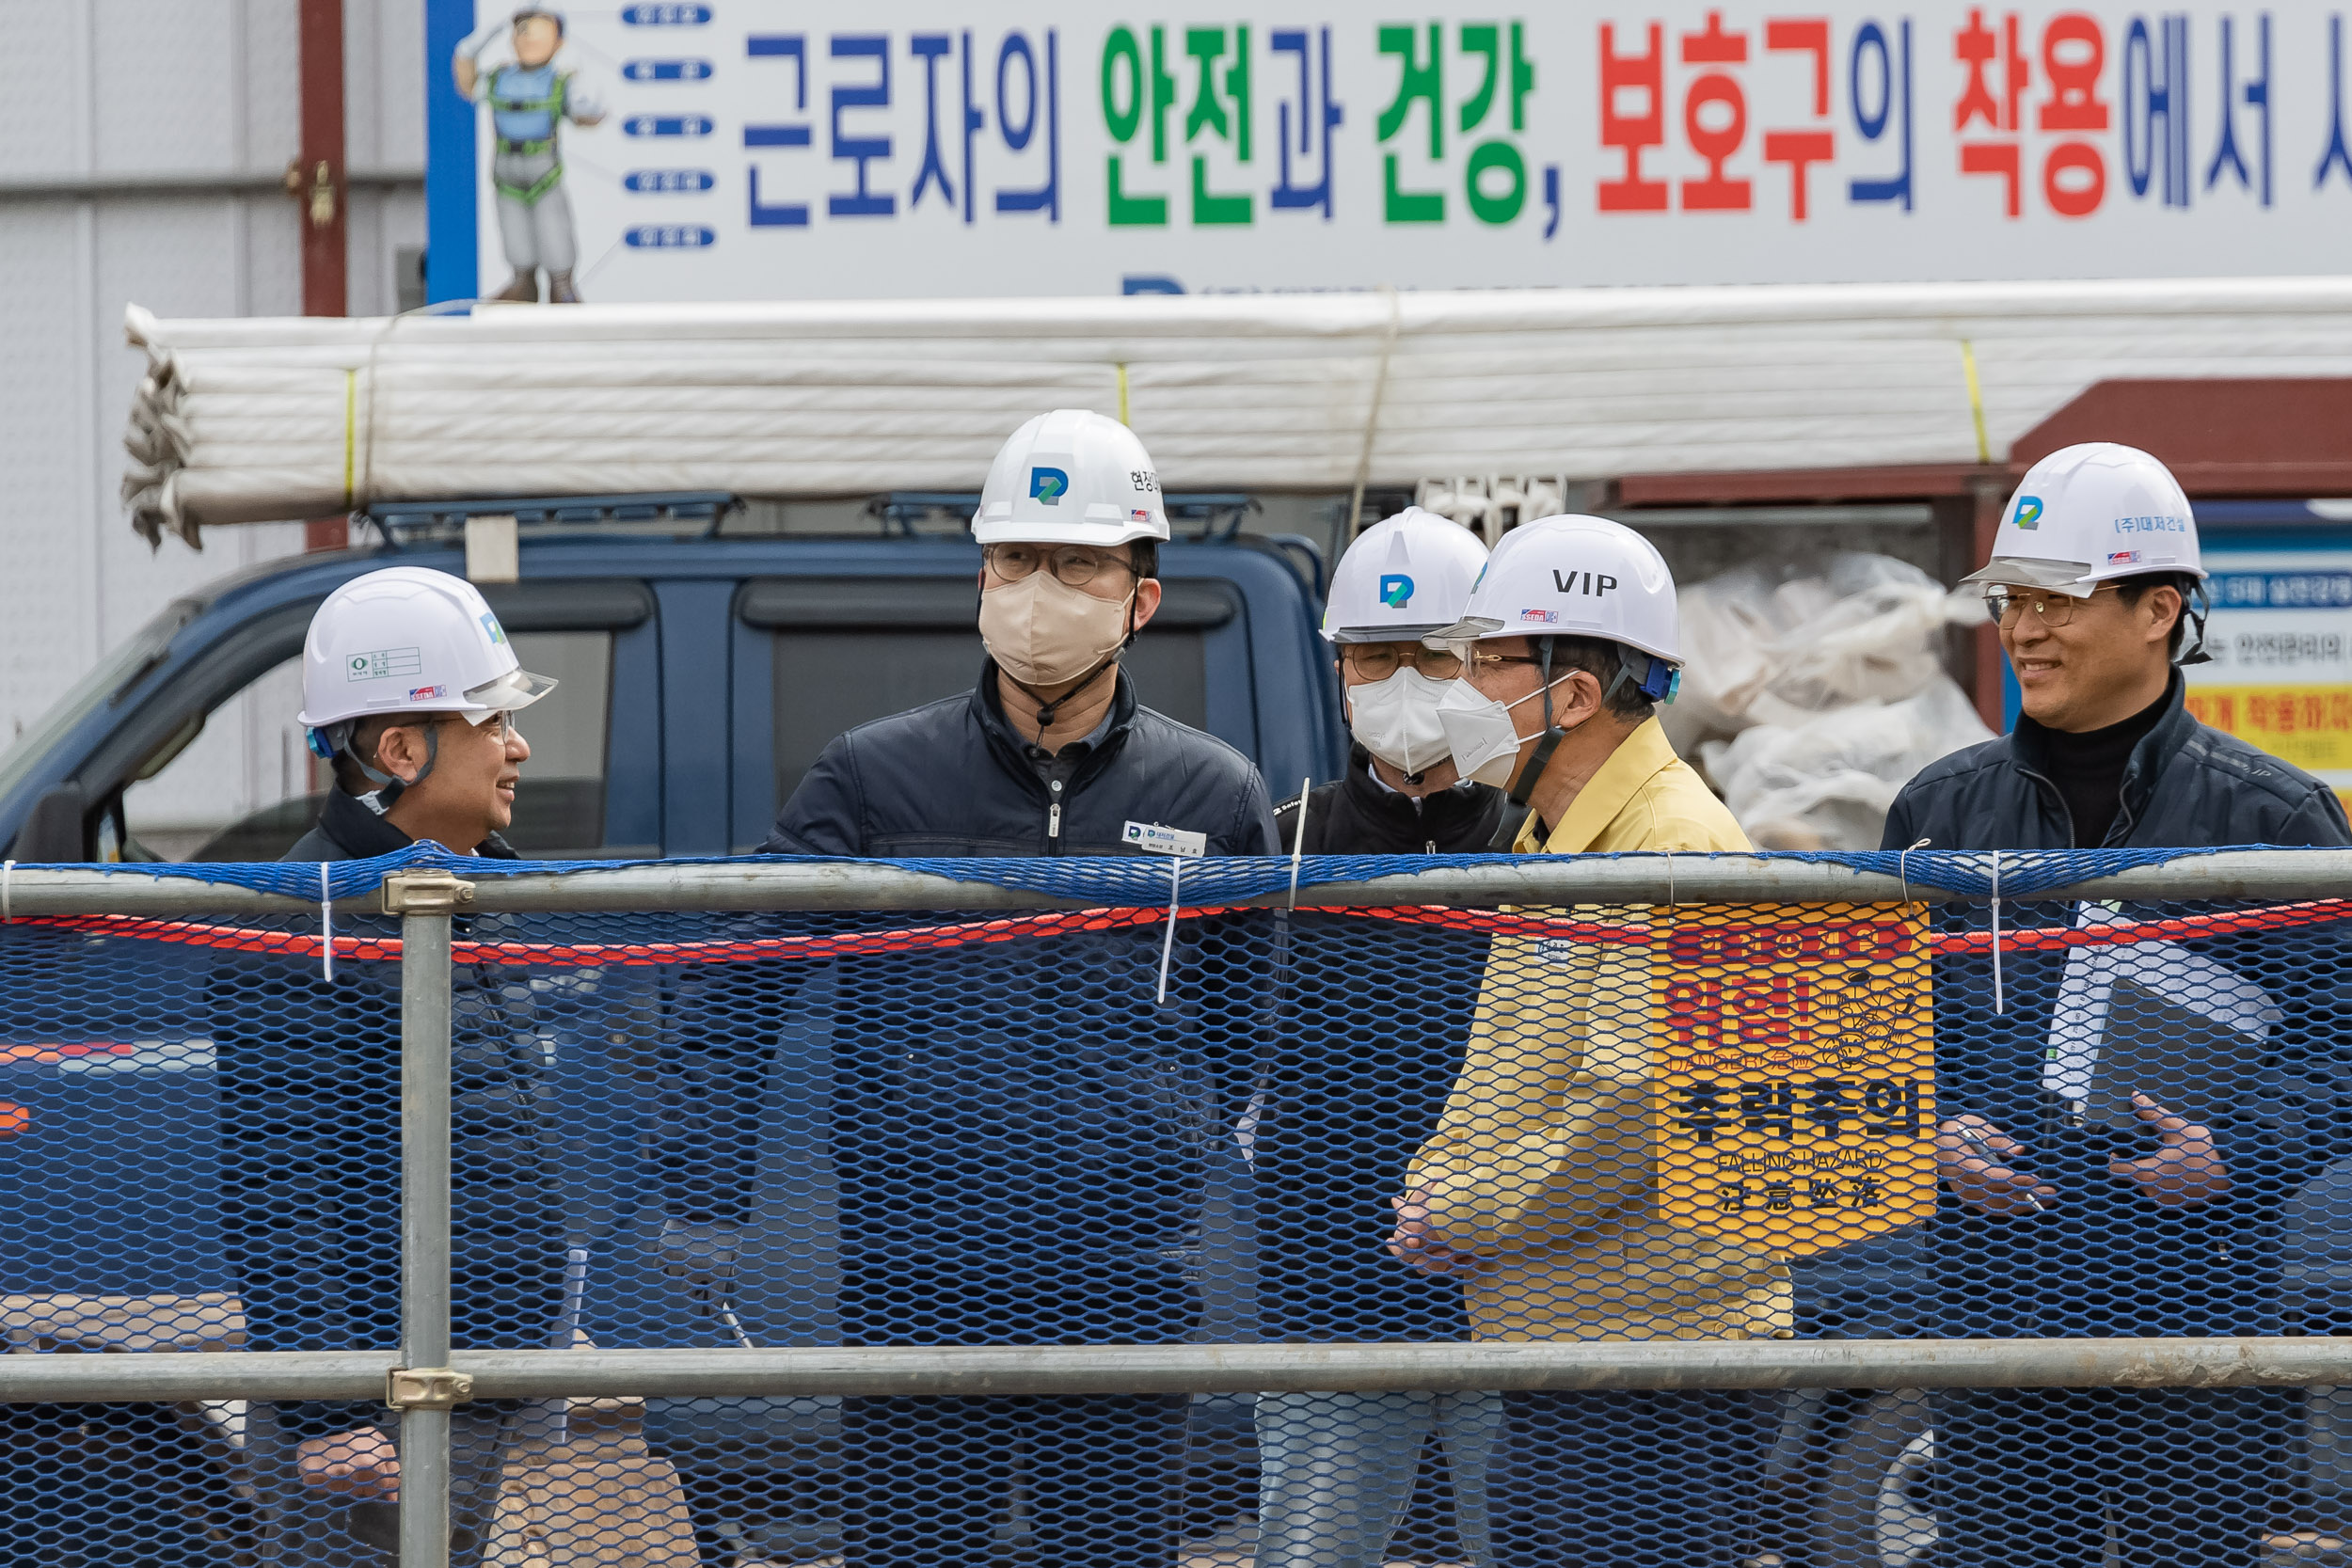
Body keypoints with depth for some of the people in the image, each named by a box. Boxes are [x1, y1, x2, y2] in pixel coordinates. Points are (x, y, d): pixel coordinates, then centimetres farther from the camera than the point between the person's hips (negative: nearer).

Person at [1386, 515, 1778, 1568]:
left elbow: (1636, 1107, -22)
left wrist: (1464, 1217, -12)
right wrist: (1429, 1192, 7)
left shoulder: (1681, 852, -15)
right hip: (1549, 1343, 10)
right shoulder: (1546, 846, 19)